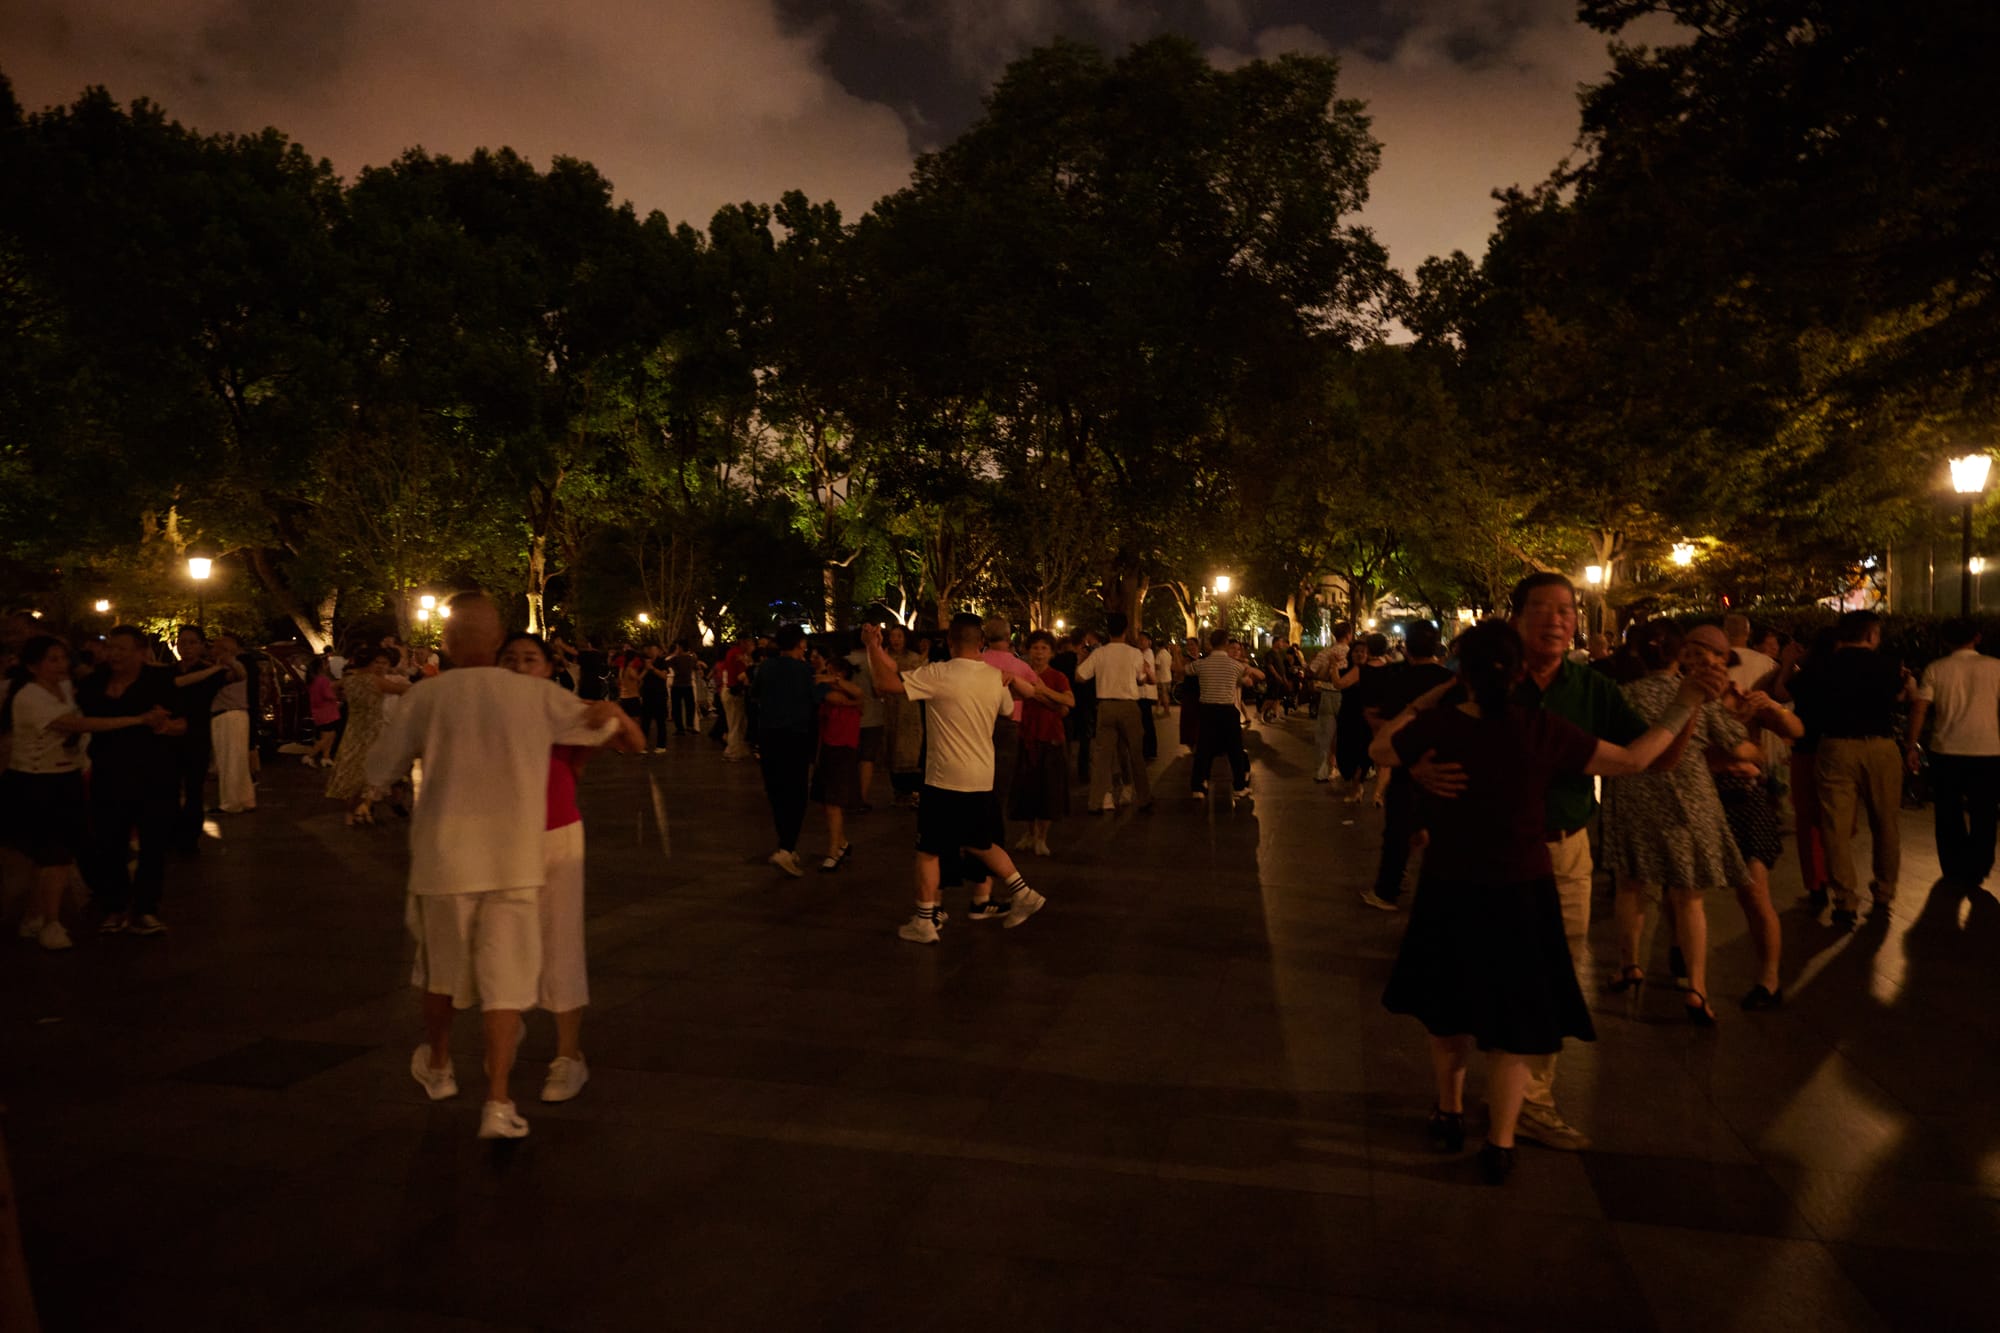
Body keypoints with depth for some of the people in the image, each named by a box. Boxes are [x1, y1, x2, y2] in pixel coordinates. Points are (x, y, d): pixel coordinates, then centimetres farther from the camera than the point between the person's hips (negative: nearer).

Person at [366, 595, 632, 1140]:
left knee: (443, 966, 21)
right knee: (505, 976, 5)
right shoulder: (537, 696, -6)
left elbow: (381, 764, 6)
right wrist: (627, 728, 32)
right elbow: (602, 722, 10)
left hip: (444, 854, 1)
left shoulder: (425, 697, -6)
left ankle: (437, 1067, 42)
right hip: (515, 858, -1)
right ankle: (498, 1103, 1)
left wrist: (374, 791, 28)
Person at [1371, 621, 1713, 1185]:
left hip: (1449, 892, 1)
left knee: (1448, 1010, 22)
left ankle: (1449, 1114, 37)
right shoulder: (1543, 730, -15)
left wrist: (1422, 702, 9)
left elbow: (1379, 749, 4)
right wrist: (1683, 706, 8)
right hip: (1520, 893, -1)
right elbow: (1632, 759, -5)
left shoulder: (1437, 727, -14)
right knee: (1514, 1021, 13)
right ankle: (1500, 1144, 20)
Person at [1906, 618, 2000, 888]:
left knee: (1949, 814, 13)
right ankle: (1976, 871, 14)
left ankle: (1955, 870, 21)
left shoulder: (1935, 669, -2)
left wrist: (1912, 745, 1)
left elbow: (1919, 709, -6)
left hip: (1947, 751, 0)